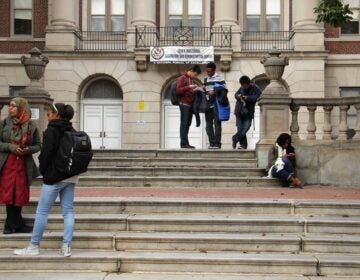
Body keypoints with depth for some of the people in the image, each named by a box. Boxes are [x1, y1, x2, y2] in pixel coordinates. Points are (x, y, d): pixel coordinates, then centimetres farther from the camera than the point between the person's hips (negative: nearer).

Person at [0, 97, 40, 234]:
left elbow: (38, 146, 6)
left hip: (23, 165, 1)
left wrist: (28, 149, -13)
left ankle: (11, 225, 17)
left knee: (19, 196, 4)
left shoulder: (31, 126, 2)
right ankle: (17, 224, 11)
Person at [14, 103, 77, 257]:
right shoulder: (72, 131, 8)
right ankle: (66, 246, 5)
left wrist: (43, 171, 2)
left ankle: (34, 246, 9)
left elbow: (45, 154, -13)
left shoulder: (51, 130, -10)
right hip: (71, 176, 7)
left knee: (42, 211, 2)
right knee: (68, 211, 6)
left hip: (54, 176, -6)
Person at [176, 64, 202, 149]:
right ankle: (184, 143, -9)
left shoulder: (191, 79, 21)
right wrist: (188, 87, -20)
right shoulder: (182, 78, -4)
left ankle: (185, 143, 8)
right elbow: (178, 90, -13)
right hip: (184, 104, -8)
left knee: (188, 124, 6)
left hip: (190, 105, 8)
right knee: (184, 124, -8)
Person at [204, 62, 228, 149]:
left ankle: (217, 144, -3)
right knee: (209, 125, 5)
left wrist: (214, 92, -15)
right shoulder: (206, 79, 16)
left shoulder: (219, 78, -2)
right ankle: (212, 143, 10)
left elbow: (225, 90, -5)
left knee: (217, 124, -5)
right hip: (208, 105, 6)